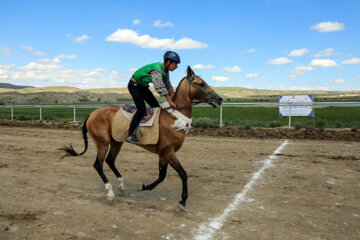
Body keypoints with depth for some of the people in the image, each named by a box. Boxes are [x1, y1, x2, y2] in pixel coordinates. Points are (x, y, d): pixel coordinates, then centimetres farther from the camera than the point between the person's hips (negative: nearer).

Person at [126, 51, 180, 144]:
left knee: (156, 107, 4)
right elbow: (159, 87, -40)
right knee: (142, 109, -22)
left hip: (143, 86, 10)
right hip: (134, 85, -9)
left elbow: (168, 85, 8)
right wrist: (170, 101, -41)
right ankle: (130, 135, -16)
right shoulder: (156, 69, -30)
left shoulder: (165, 71, 0)